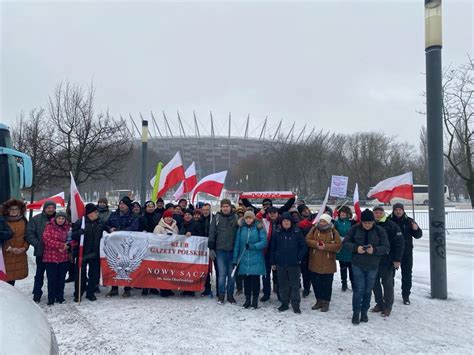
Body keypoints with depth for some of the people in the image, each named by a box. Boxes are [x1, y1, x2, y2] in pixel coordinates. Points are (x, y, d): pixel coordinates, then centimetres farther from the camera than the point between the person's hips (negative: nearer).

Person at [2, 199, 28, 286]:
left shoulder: (24, 221, 6)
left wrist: (24, 248, -5)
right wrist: (9, 249, -13)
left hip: (20, 255, 3)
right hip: (6, 254, -3)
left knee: (14, 274, 8)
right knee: (7, 276, -4)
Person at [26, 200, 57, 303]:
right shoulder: (36, 219, 0)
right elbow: (30, 234, -4)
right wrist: (37, 244, -14)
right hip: (41, 252, -1)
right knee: (39, 274, 8)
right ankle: (37, 295, 19)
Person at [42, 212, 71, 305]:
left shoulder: (67, 228, 7)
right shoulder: (49, 227, -4)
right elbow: (46, 239, -14)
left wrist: (66, 246, -10)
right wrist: (61, 245, -18)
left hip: (64, 258, 4)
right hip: (51, 257, -3)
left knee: (61, 279, 10)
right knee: (52, 279, 1)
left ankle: (60, 297, 23)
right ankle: (51, 298, 13)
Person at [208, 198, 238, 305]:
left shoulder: (236, 218, 4)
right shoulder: (217, 218, 3)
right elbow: (212, 233, 3)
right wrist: (211, 249, -1)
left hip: (232, 250, 1)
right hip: (220, 250, -1)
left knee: (231, 274, 8)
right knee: (221, 274, 1)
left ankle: (230, 295, 20)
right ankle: (221, 295, 12)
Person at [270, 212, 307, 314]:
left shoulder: (297, 232, -3)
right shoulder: (277, 233, 3)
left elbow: (304, 247, 2)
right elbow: (273, 248, 8)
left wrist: (299, 258, -6)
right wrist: (273, 262, 6)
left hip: (294, 264, -2)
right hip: (281, 263, 2)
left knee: (294, 284, 3)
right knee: (283, 284, 10)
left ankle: (295, 304, 13)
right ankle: (284, 303, 22)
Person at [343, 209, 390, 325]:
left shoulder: (380, 231, -5)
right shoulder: (355, 229, -5)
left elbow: (386, 248, -5)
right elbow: (345, 243, -2)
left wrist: (374, 250, -23)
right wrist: (356, 248, -20)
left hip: (372, 266, 1)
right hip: (357, 264, -1)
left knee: (368, 290, 11)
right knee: (358, 289, -2)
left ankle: (364, 312, 28)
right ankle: (356, 312, 13)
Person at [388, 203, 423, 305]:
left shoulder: (409, 221, 1)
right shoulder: (389, 221, -4)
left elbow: (418, 235, 4)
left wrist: (416, 229, -17)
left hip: (406, 252, 1)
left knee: (407, 274, 7)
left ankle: (406, 295, 19)